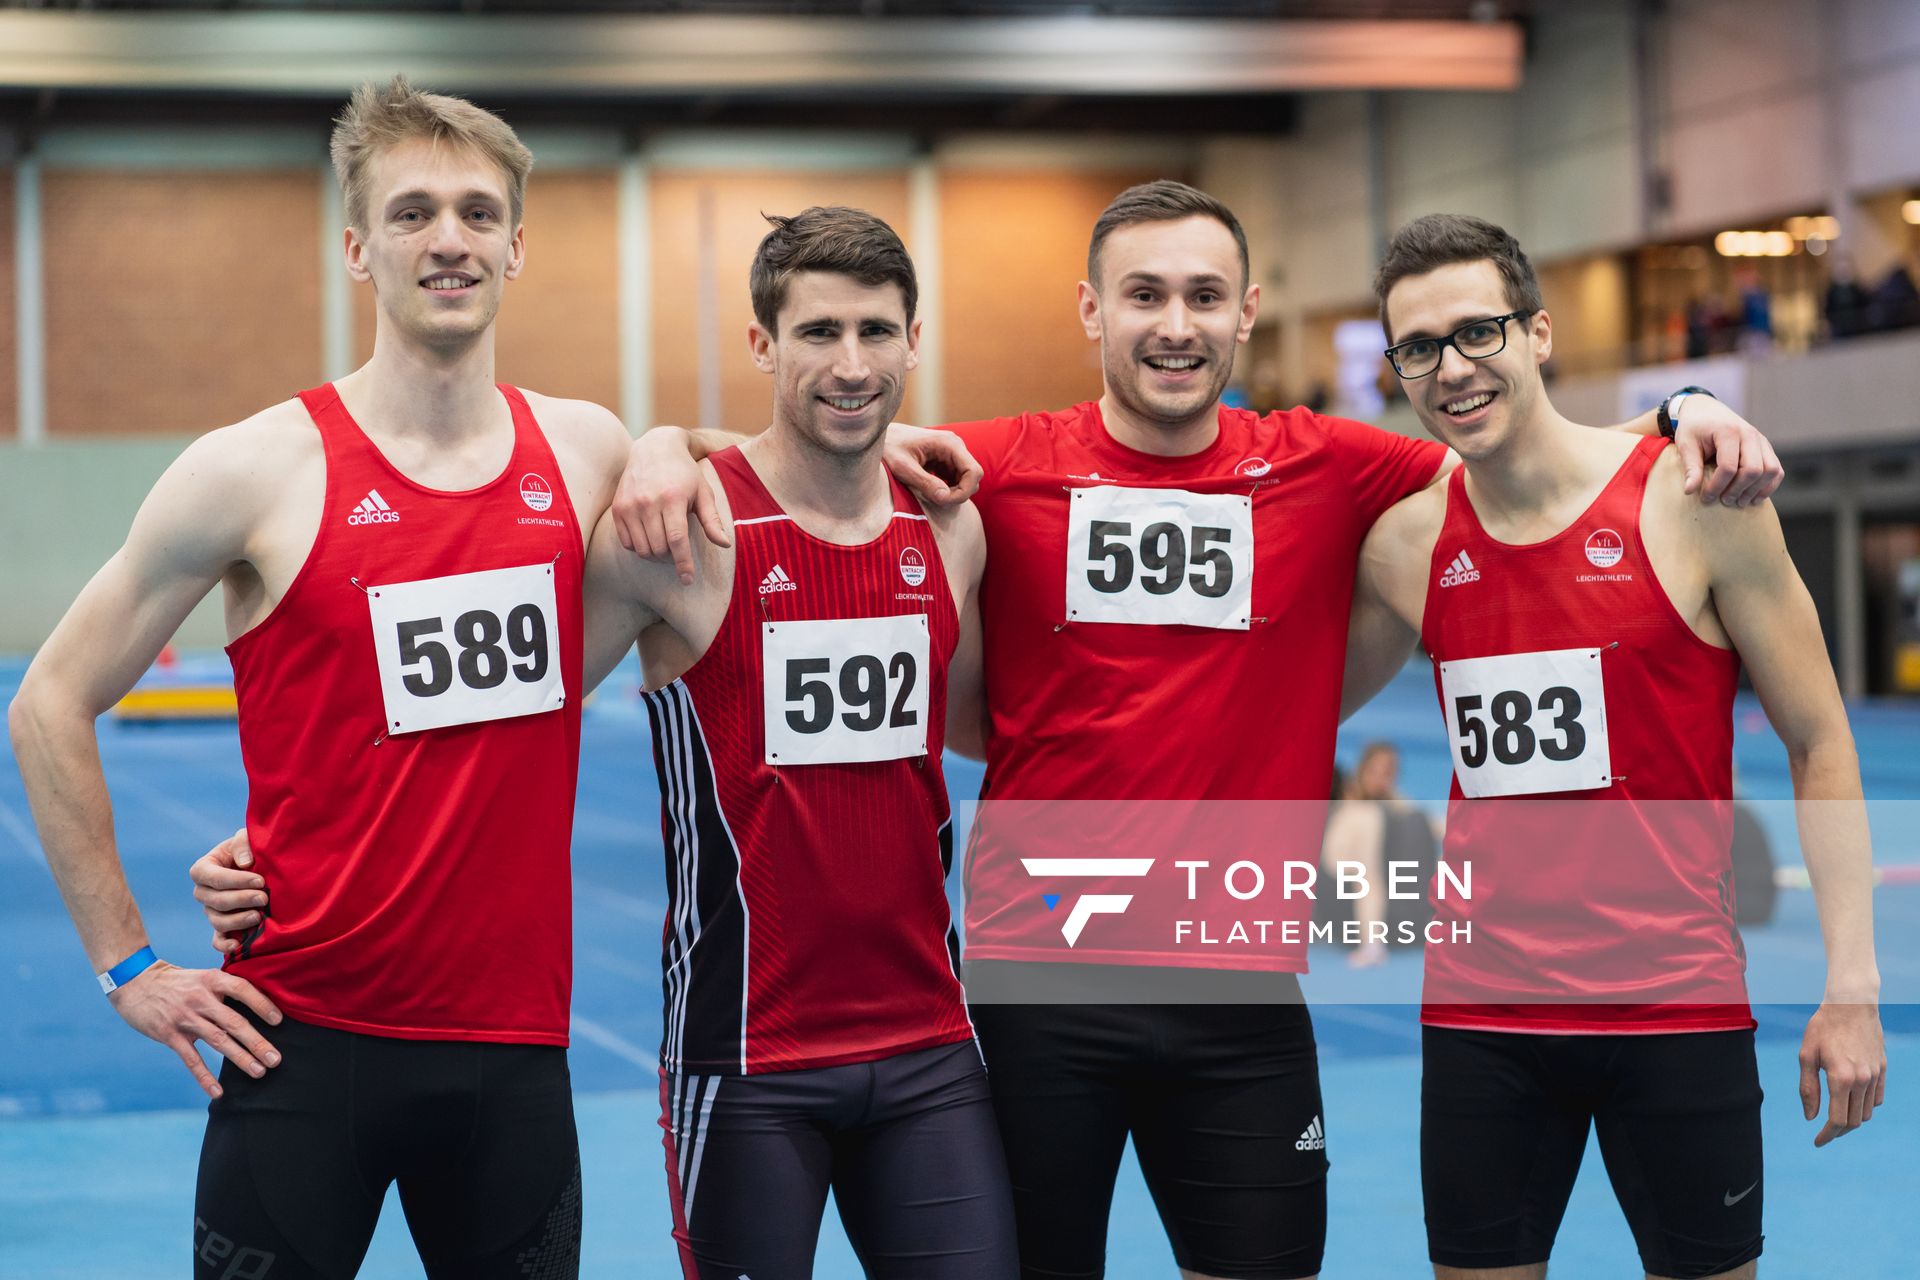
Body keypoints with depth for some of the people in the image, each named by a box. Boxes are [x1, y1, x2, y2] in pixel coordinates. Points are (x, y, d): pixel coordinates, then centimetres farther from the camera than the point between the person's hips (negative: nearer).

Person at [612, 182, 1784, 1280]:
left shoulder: (1326, 471, 2)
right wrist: (668, 449, -14)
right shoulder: (997, 471, -2)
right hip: (1037, 977, -1)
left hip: (1243, 988, 1)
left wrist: (1695, 424, -5)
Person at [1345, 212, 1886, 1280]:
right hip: (1479, 1010, 3)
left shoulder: (1694, 501, -8)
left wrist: (1852, 984, -9)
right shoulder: (1404, 546, 2)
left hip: (1677, 1006, -3)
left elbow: (1819, 746, -4)